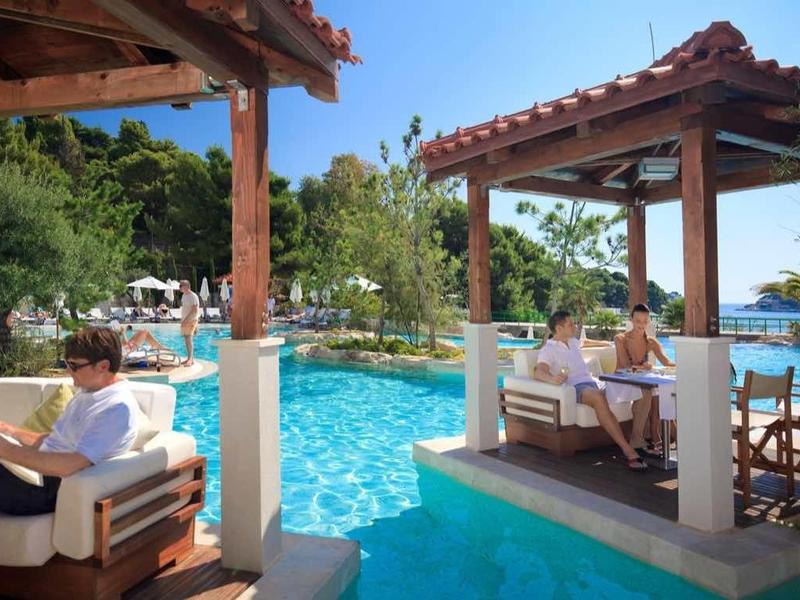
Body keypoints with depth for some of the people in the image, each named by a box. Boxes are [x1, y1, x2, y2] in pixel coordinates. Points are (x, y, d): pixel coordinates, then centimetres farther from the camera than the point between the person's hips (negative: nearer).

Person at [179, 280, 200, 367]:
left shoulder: (193, 296, -13)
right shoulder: (184, 296, 14)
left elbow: (194, 310, -20)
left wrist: (186, 320, -23)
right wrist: (182, 320, 15)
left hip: (191, 320, -9)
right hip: (185, 320, 9)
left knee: (188, 338, -16)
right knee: (186, 339, 8)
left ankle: (190, 359, -18)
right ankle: (190, 358, 14)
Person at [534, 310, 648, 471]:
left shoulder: (573, 342, 26)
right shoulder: (548, 349, 1)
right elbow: (538, 372, -17)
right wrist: (552, 378, -40)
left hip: (592, 382, 8)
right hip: (575, 387, -8)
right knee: (598, 398, -37)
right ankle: (628, 451, -41)